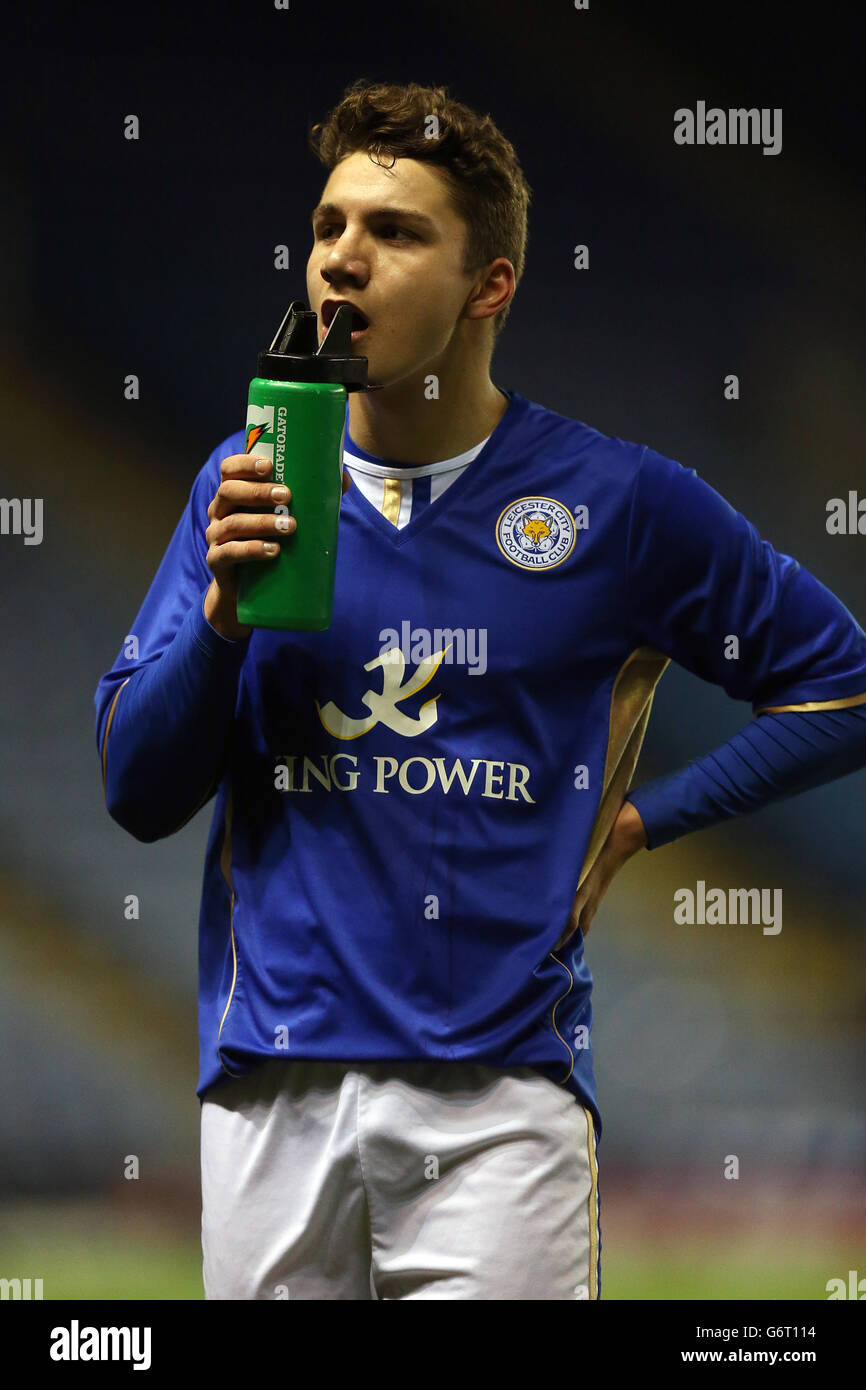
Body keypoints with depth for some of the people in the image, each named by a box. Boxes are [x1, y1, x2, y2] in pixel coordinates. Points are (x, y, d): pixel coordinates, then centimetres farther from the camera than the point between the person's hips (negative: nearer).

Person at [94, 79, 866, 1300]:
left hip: (500, 1086, -3)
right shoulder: (245, 486, 6)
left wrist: (637, 821, 2)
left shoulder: (616, 500, 0)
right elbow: (138, 796, 4)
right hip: (273, 1086, 3)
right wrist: (226, 605, -11)